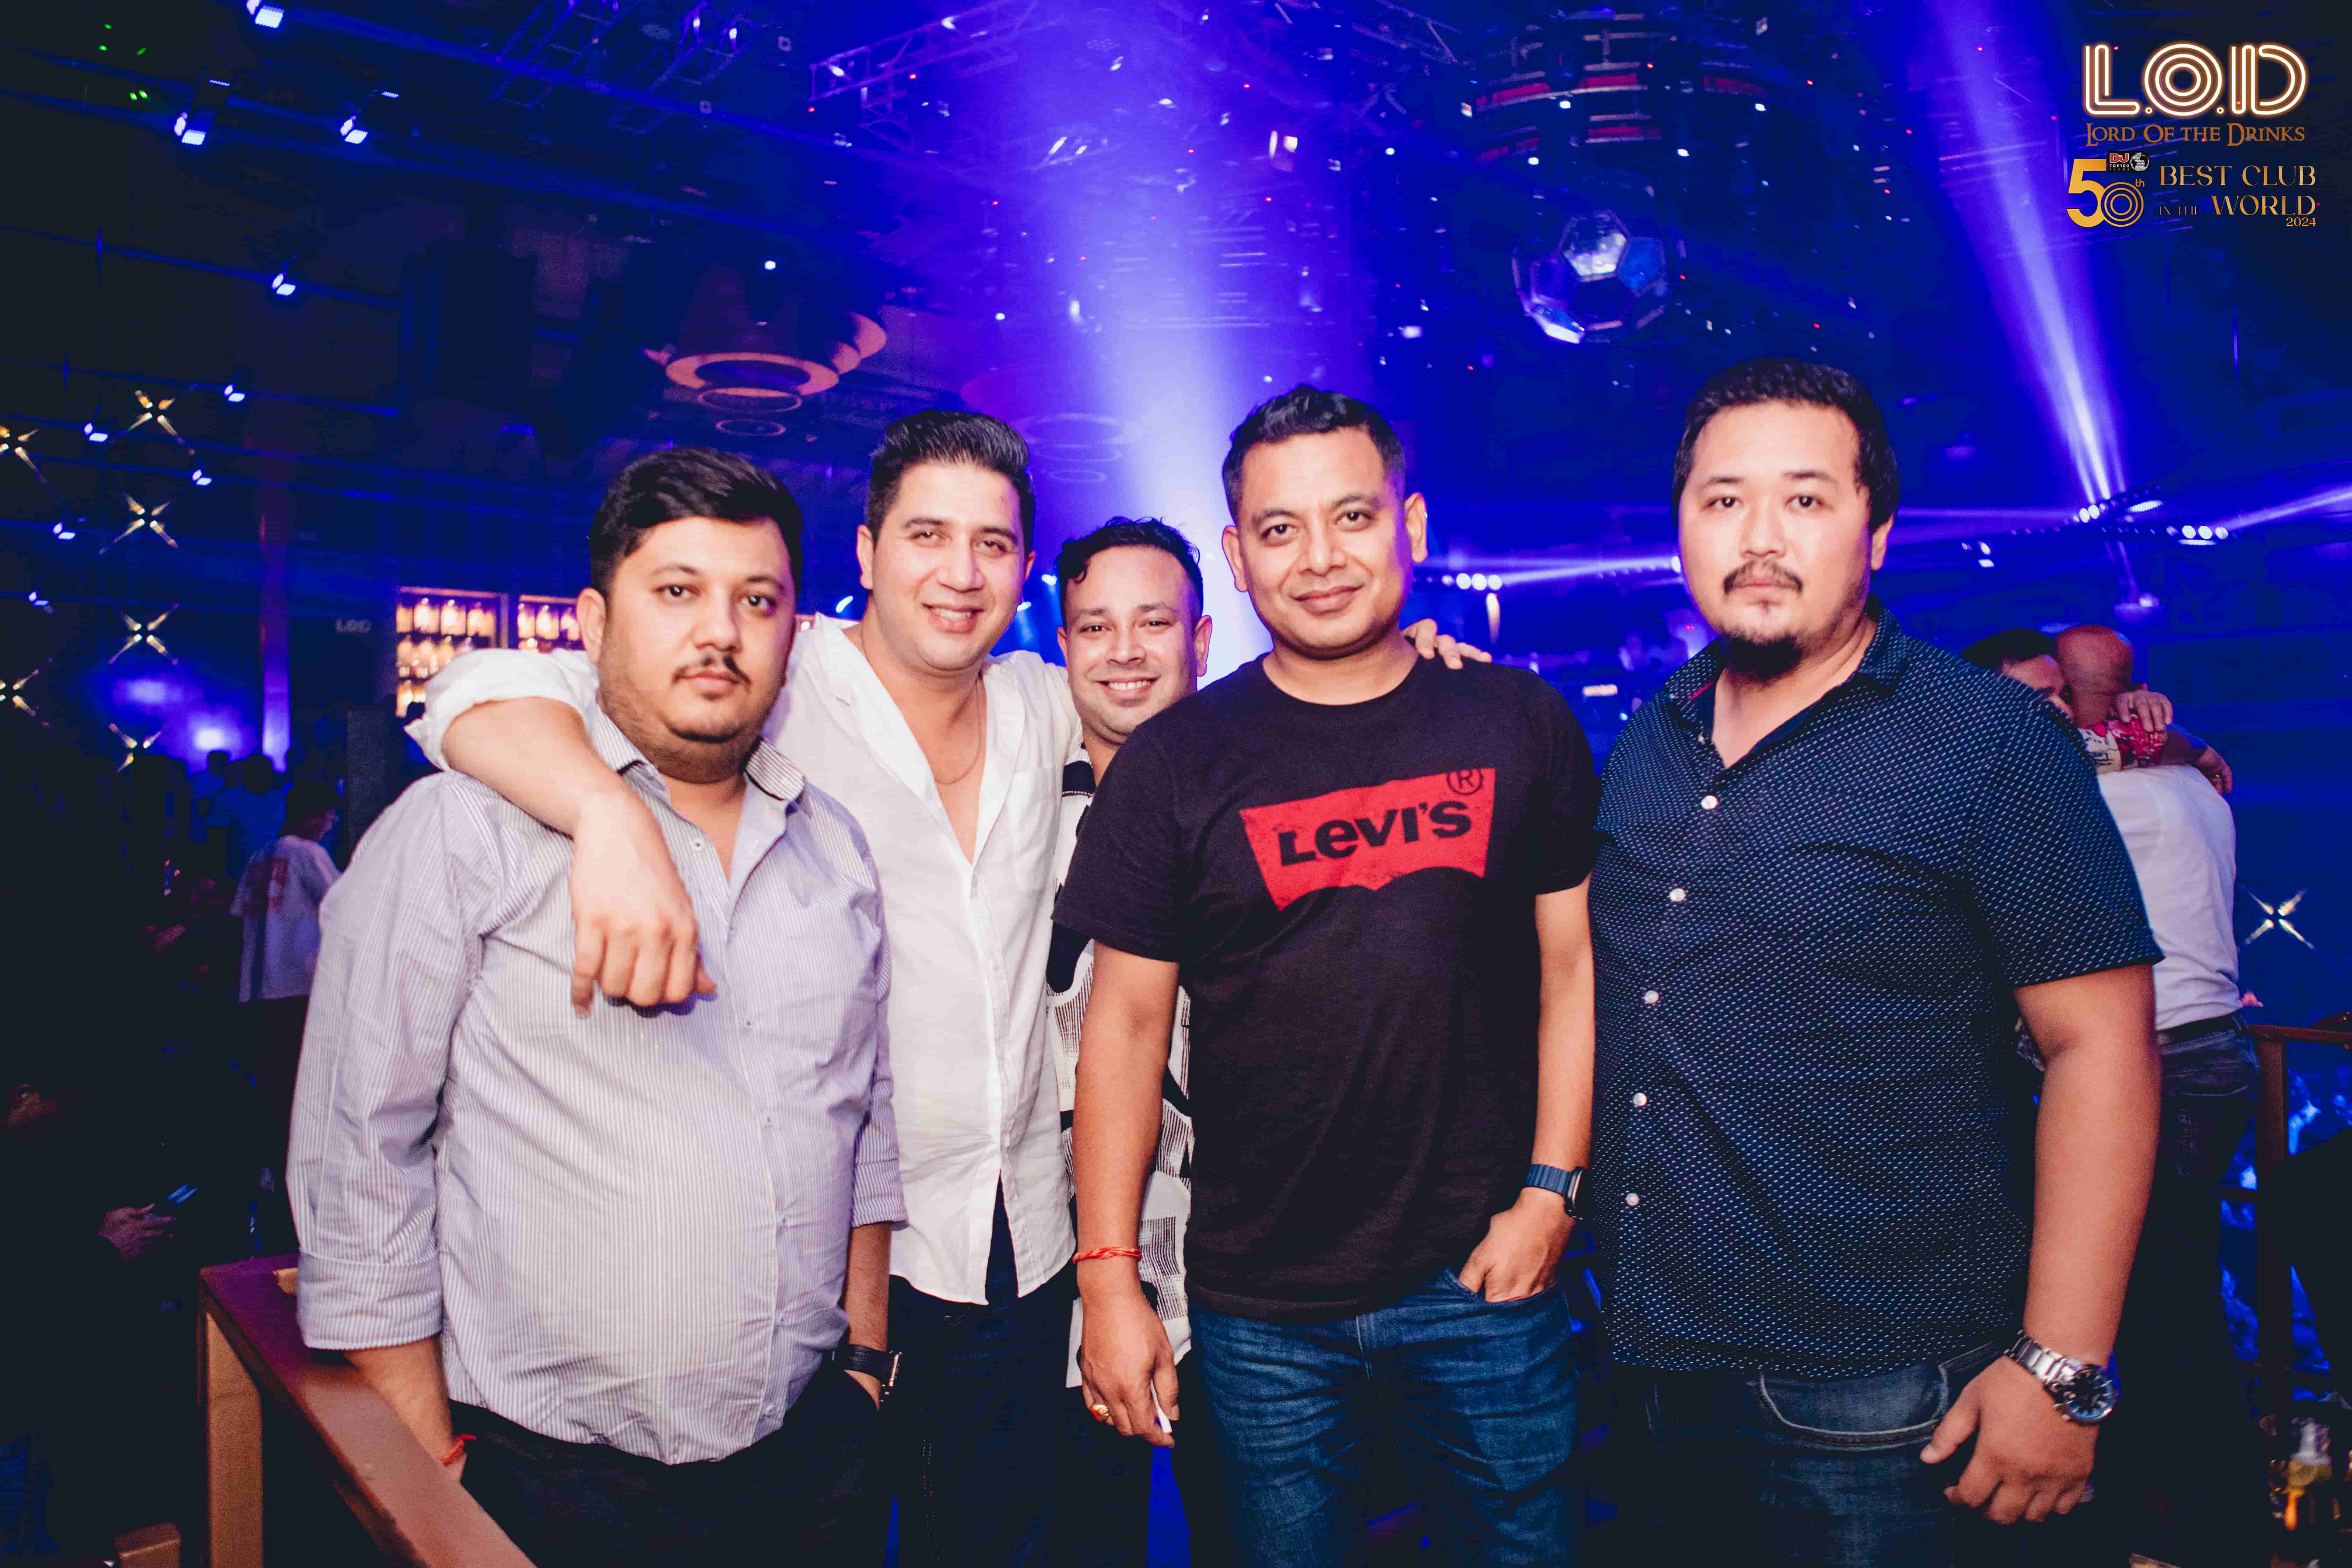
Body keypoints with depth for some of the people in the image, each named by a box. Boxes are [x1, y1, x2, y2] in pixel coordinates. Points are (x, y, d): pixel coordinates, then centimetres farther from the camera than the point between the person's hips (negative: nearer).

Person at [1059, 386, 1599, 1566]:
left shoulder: (1520, 725, 0)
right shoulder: (1176, 762, -4)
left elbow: (1572, 962, 4)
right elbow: (1127, 1021, -3)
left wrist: (1553, 1187, -2)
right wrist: (1109, 1276, -5)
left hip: (1485, 1285, 1)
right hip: (1260, 1310, 0)